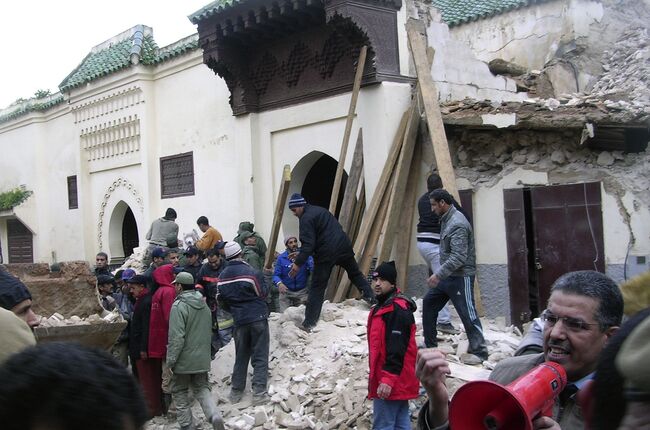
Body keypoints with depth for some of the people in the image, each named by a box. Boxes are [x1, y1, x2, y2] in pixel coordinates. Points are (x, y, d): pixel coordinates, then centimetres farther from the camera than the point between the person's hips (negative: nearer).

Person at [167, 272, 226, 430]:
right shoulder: (204, 305, 6)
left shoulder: (179, 306, -17)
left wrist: (170, 360, -14)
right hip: (202, 359, 6)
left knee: (180, 392, 11)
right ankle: (214, 415, -6)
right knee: (202, 388, 17)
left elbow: (176, 337, -21)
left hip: (184, 359, -6)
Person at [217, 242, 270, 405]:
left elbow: (222, 300, 9)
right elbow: (263, 293, -5)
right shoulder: (251, 272, -15)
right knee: (260, 357, 2)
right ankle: (259, 392, -3)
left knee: (241, 357, 17)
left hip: (239, 320, 4)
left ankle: (236, 391, 20)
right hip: (258, 318, -4)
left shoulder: (222, 277, 1)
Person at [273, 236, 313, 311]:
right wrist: (279, 283, -28)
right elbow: (276, 274, -6)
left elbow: (313, 268, -18)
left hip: (302, 291, 0)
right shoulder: (281, 258, -2)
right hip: (286, 292, 0)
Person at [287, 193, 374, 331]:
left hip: (326, 253, -7)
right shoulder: (320, 210, 20)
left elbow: (308, 244, -17)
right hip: (343, 246, 7)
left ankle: (309, 323, -1)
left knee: (317, 287, -1)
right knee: (355, 273, 28)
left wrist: (298, 263, -17)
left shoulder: (306, 218, -7)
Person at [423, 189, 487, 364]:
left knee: (467, 313, -5)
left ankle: (479, 351, 6)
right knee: (428, 302, 13)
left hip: (460, 277, -10)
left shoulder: (457, 224, -21)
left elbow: (458, 257, -27)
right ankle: (430, 345, 24)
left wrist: (438, 274, -28)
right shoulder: (446, 219, 11)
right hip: (447, 275, 10)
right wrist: (440, 274, 16)